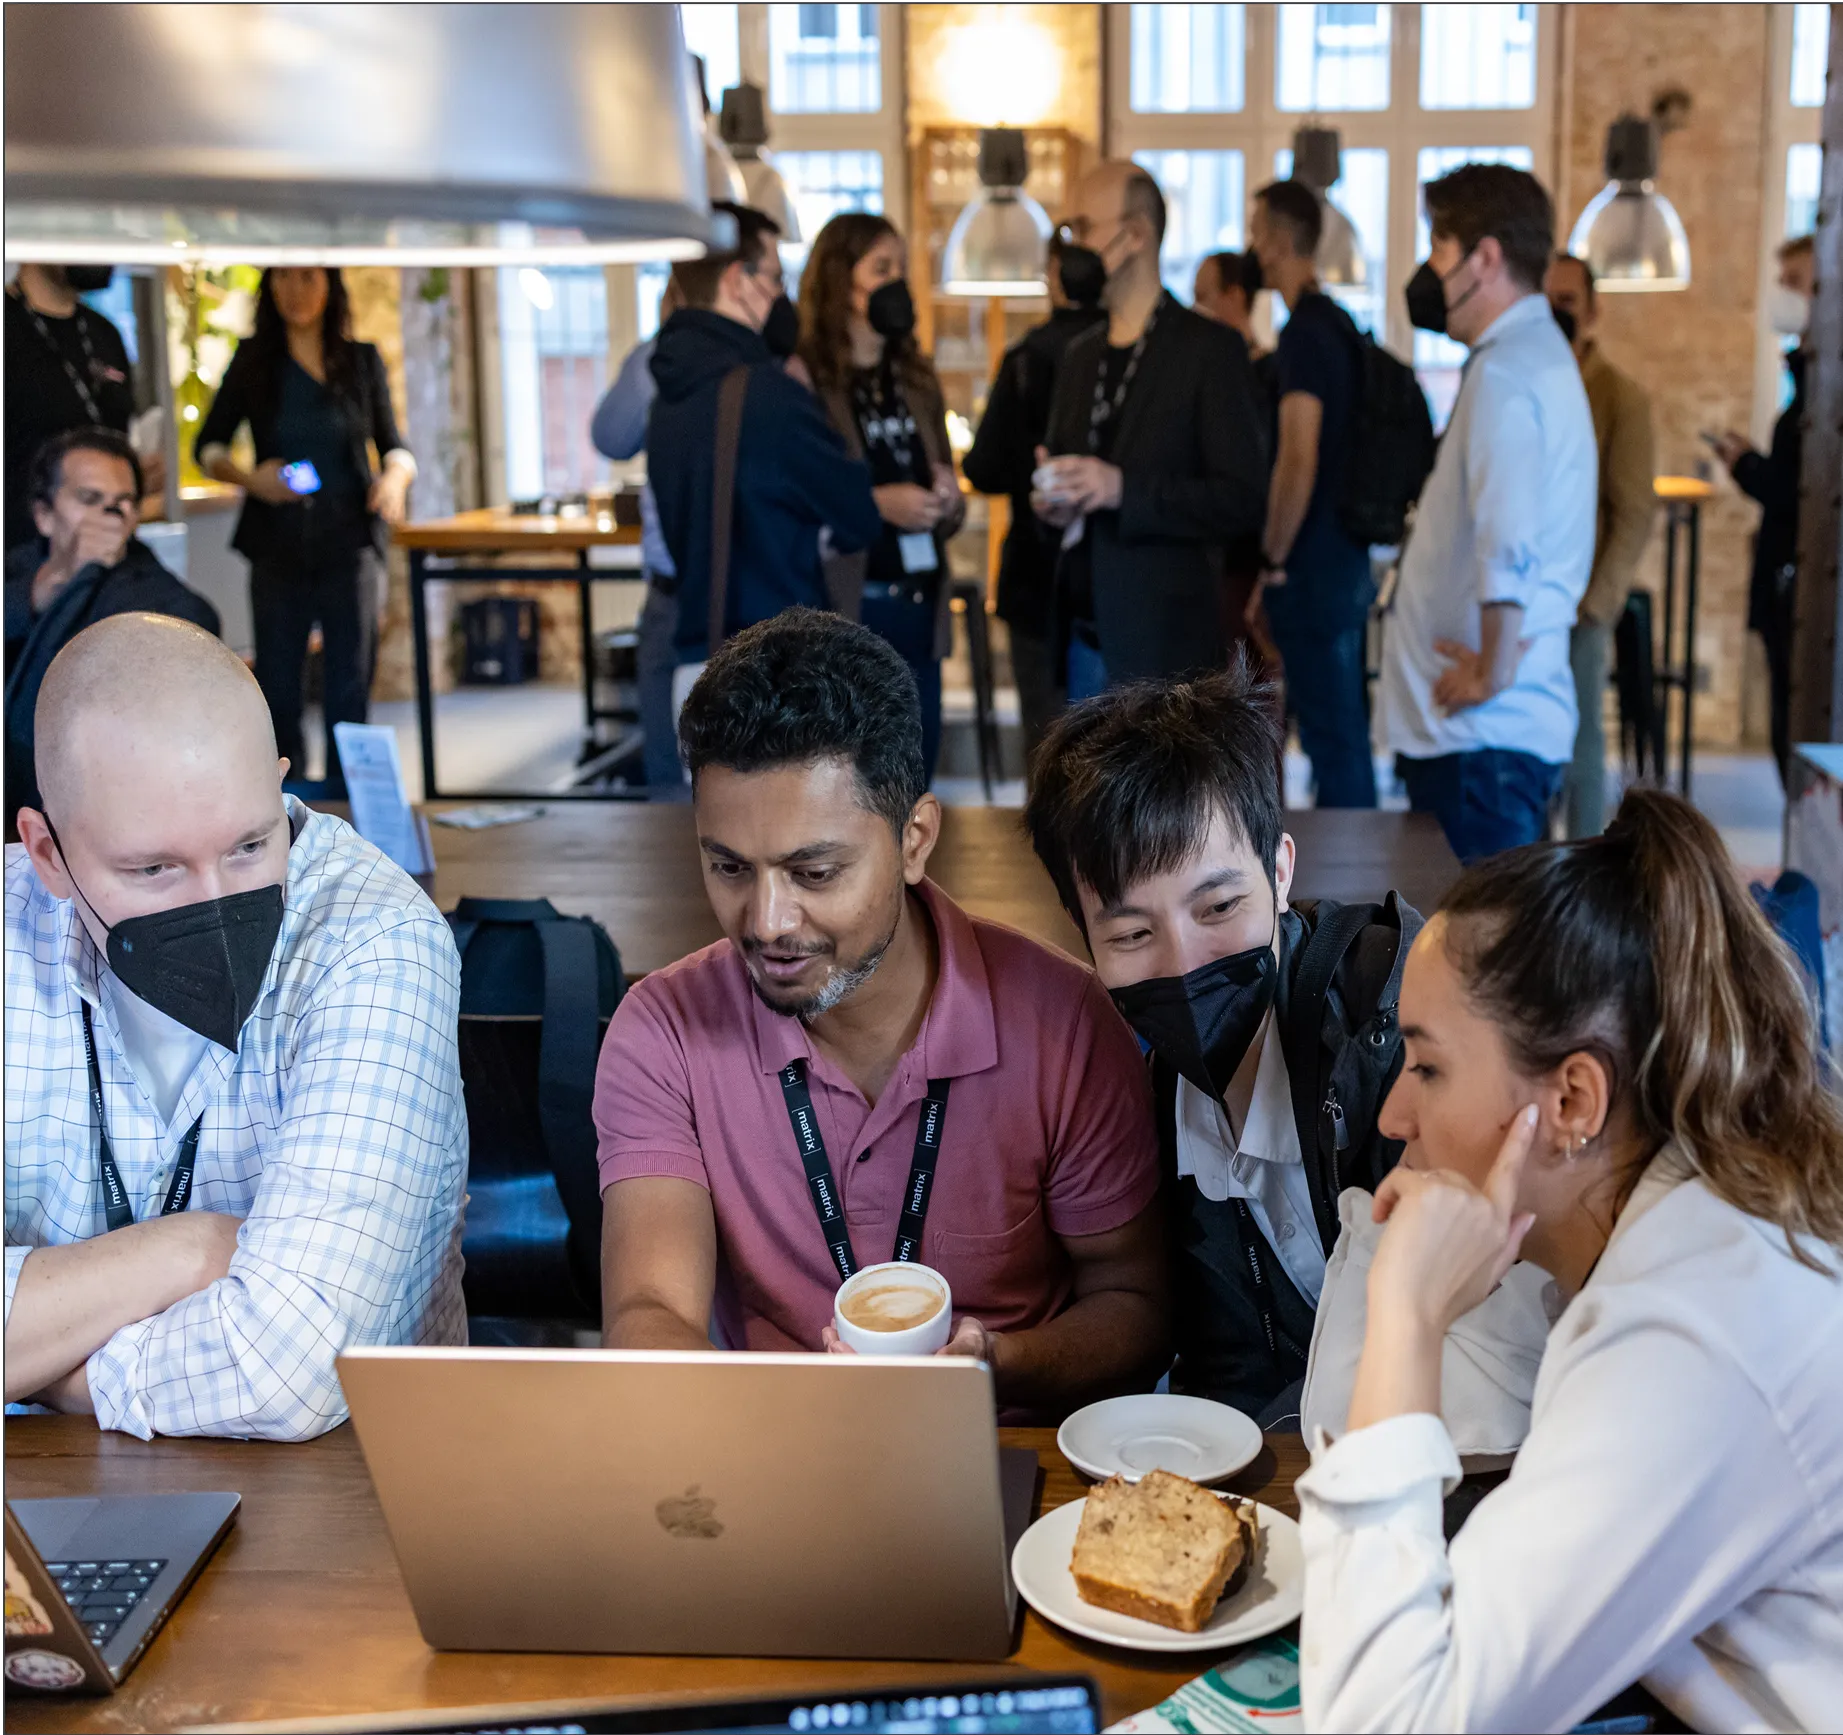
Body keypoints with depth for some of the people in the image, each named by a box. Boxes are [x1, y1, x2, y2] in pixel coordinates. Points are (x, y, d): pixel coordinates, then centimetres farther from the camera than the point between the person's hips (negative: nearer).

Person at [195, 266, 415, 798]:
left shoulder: (363, 360, 7)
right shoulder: (253, 361, 6)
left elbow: (395, 447, 10)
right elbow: (207, 446, 8)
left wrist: (396, 477, -13)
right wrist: (251, 478, -11)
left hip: (348, 542, 0)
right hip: (277, 547, 0)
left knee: (349, 690, -3)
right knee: (277, 689, 2)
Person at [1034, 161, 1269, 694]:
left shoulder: (1209, 349, -6)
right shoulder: (1079, 356, 15)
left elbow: (1244, 500, -12)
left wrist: (1124, 489, -22)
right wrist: (1051, 504, 1)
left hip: (1164, 645, -6)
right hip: (1085, 640, 7)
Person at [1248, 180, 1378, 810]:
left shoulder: (1304, 331, -15)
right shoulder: (1339, 322, 14)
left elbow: (1298, 461, -23)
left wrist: (1271, 561, -14)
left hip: (1313, 571, -9)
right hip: (1346, 560, 9)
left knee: (1331, 739, -3)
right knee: (1346, 736, 15)